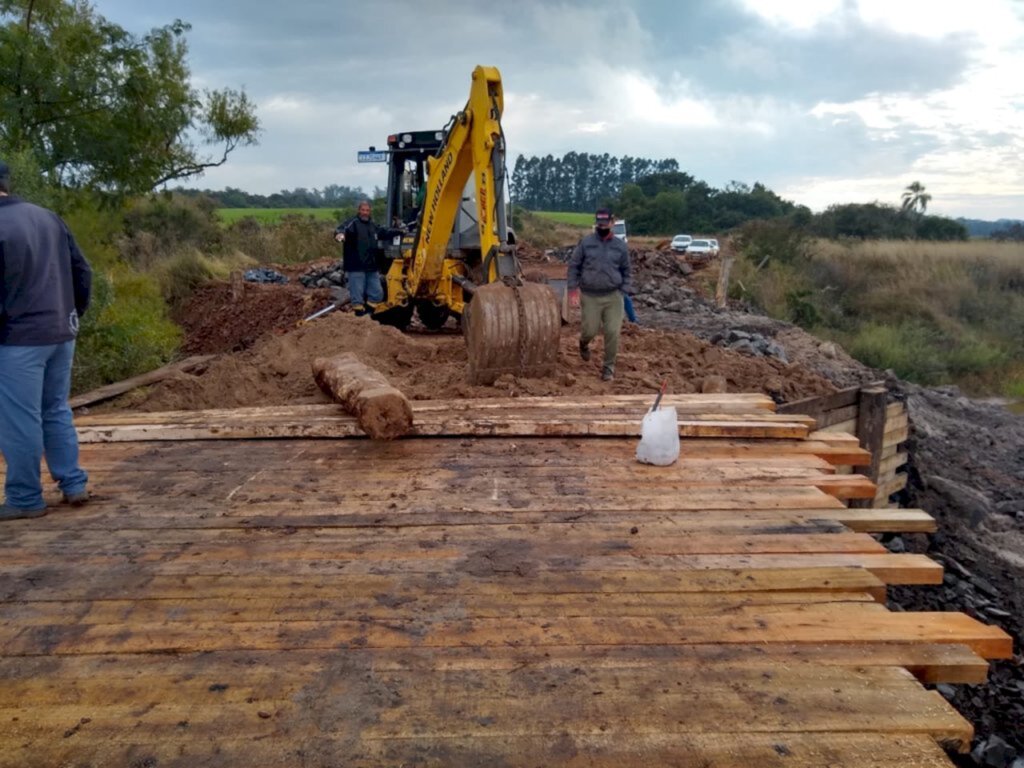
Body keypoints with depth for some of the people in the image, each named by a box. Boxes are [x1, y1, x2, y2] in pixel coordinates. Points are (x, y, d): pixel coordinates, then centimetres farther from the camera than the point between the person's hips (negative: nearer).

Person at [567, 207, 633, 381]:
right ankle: (584, 343, 40)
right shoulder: (586, 243, 0)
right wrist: (573, 290, -3)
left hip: (614, 296, 1)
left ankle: (609, 366, 13)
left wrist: (625, 292, 2)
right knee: (590, 330, 3)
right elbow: (573, 266, 3)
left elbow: (627, 272, 12)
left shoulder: (621, 246, 4)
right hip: (590, 297, -1)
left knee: (613, 332, -4)